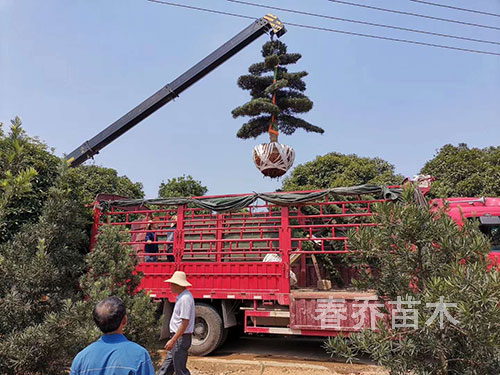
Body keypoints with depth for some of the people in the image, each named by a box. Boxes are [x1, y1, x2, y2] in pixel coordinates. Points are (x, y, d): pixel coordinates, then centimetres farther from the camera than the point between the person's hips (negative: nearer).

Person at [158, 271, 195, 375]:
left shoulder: (185, 298, -22)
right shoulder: (182, 296, 10)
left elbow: (185, 323, -25)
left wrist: (173, 340, -23)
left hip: (181, 338, -10)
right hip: (177, 336, 10)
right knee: (167, 366, 17)